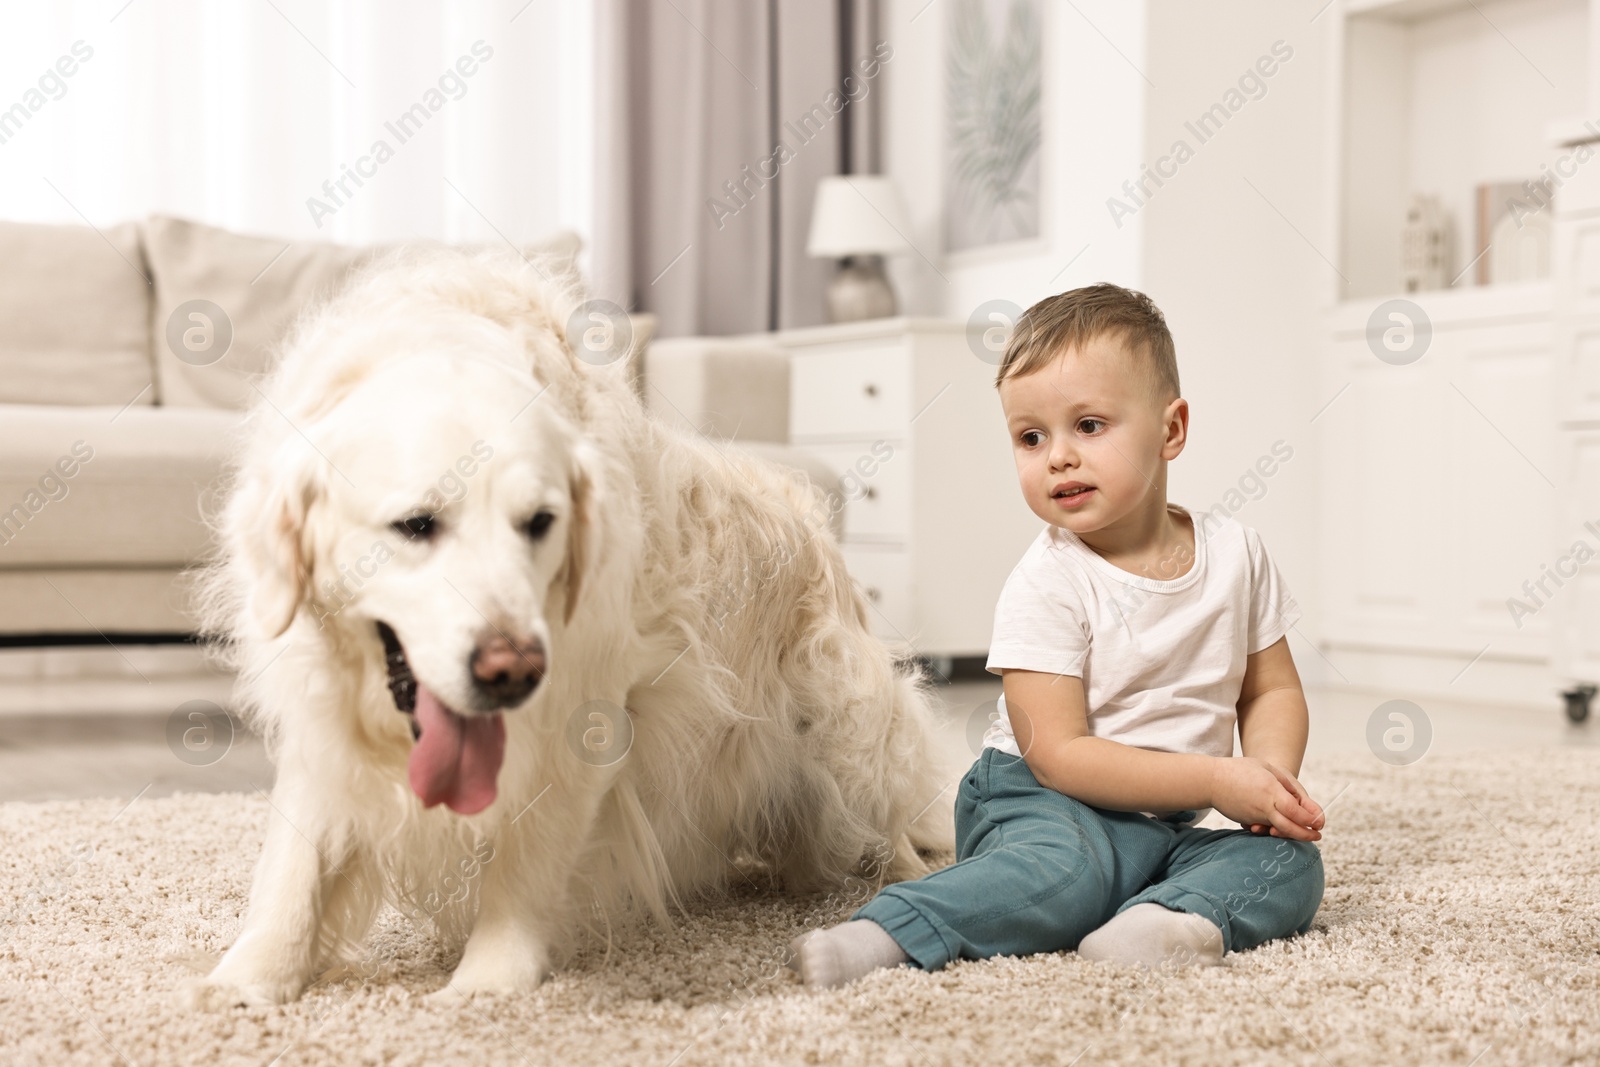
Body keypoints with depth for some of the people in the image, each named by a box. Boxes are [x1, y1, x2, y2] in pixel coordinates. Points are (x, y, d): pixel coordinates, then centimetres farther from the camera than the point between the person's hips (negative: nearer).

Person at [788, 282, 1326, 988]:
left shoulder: (1234, 551, 2)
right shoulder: (1047, 585, -13)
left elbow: (1273, 691, 12)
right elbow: (1059, 755, -18)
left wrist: (1272, 777, -11)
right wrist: (1217, 781, -22)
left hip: (1171, 824, 6)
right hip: (1044, 801, -6)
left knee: (1291, 862, -15)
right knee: (1065, 866, -36)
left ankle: (1178, 918, -37)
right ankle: (885, 936, -40)